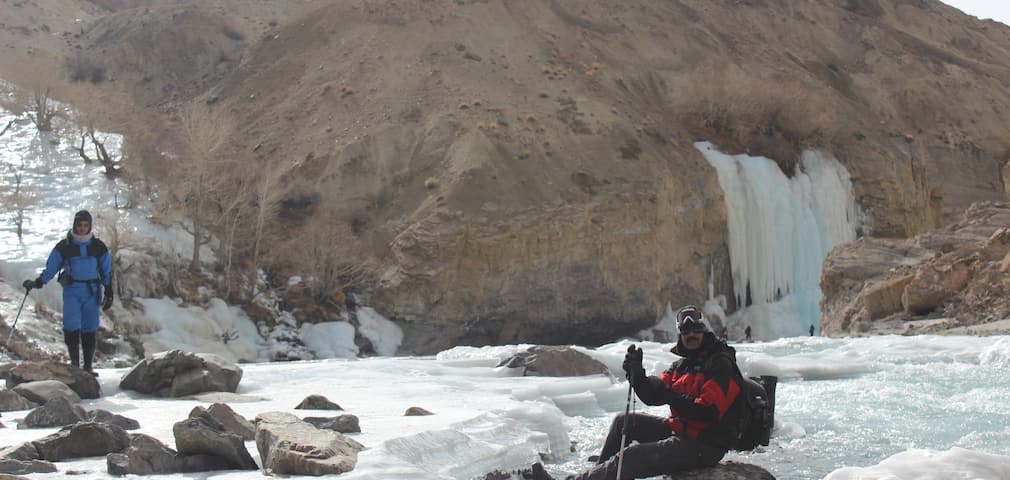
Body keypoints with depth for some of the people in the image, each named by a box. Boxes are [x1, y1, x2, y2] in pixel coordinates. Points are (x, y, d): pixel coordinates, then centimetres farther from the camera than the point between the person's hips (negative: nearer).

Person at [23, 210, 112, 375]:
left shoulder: (98, 247, 5)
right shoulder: (64, 246, 1)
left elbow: (107, 272, 14)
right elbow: (51, 267, 8)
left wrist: (109, 294, 12)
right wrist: (37, 282, -2)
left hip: (92, 292, 1)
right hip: (71, 291, -1)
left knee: (89, 330, 1)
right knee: (71, 327, -14)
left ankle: (88, 366, 9)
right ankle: (74, 363, -4)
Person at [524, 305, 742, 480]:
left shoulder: (720, 364, -14)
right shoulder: (681, 365, 14)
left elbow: (708, 413, -25)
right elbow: (652, 395, 3)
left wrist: (671, 397, -27)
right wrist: (636, 374, -15)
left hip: (704, 446, -9)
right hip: (681, 430, 9)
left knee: (632, 458, -17)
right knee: (623, 422, 9)